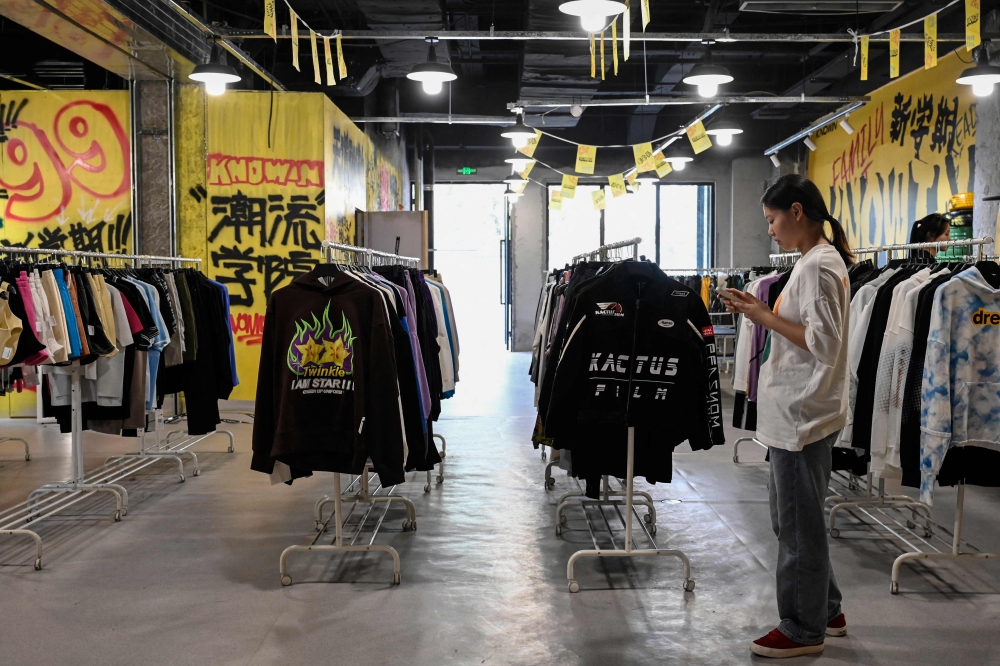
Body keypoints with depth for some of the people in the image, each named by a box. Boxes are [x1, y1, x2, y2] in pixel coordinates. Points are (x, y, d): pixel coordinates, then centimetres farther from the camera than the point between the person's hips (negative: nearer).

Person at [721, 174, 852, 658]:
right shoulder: (820, 259, 14)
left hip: (802, 414, -10)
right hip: (798, 412, 10)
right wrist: (763, 312, 6)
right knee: (794, 516, 19)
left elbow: (824, 344, -22)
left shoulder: (817, 264, -16)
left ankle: (804, 629, 15)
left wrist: (765, 318, -15)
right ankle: (825, 610, 32)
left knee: (798, 523, 1)